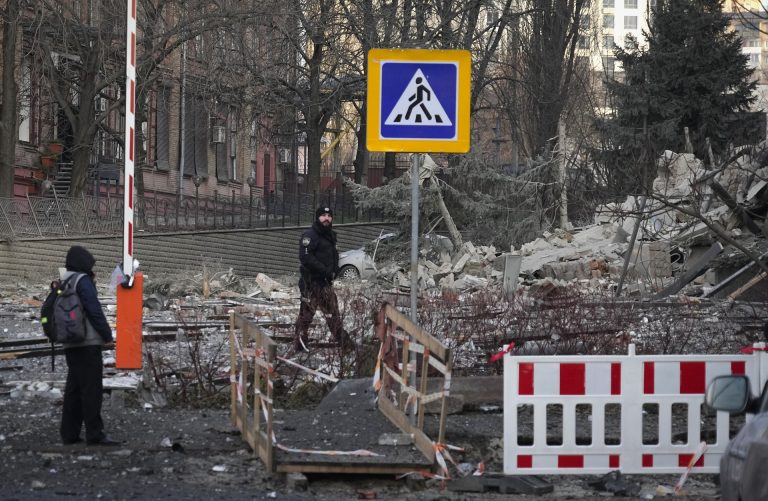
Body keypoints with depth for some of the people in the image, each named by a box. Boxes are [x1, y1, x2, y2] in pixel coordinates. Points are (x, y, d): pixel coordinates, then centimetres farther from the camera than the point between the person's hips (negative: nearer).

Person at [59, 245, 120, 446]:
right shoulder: (82, 281, -11)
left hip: (70, 344, 9)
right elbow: (94, 310, -16)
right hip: (88, 342, -9)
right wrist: (107, 334, -8)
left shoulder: (63, 283, 16)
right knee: (91, 388, -9)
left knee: (73, 388, 11)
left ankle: (69, 433, 11)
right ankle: (95, 434, -12)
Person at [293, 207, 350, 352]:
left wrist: (334, 270, 4)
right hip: (311, 281, -9)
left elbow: (334, 255, 25)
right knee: (306, 313, -5)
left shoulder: (330, 235, 16)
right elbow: (305, 257, -22)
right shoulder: (310, 235, -12)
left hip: (326, 282, 9)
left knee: (333, 313, 11)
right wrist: (325, 271, -22)